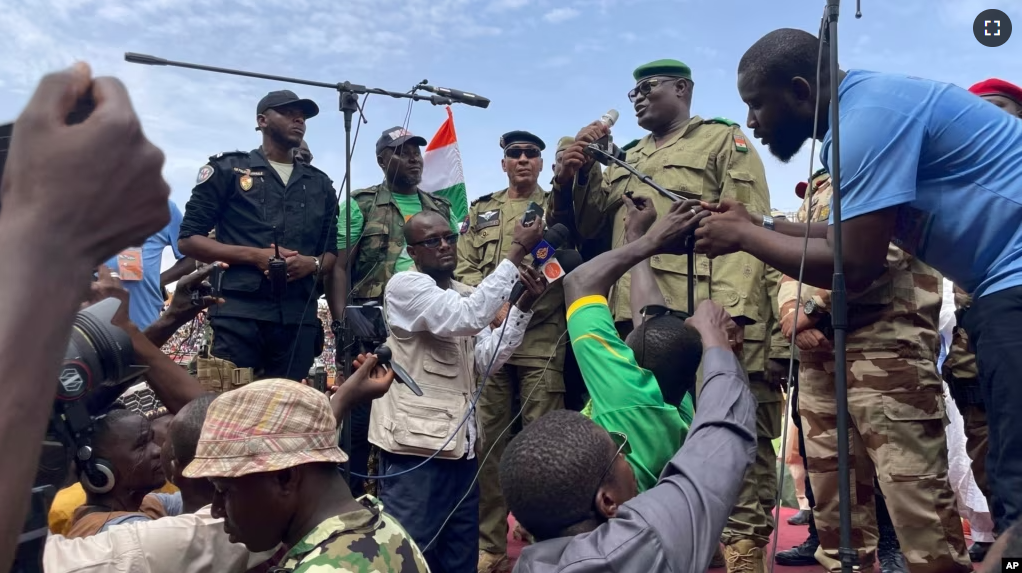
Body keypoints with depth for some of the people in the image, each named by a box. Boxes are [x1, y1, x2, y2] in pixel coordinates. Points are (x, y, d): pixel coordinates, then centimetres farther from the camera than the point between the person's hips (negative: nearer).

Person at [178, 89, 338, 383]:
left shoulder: (320, 184, 19)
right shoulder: (227, 169, 9)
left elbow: (333, 252, 19)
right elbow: (188, 239, 4)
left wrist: (312, 264, -6)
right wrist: (254, 255, -10)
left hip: (300, 317, 3)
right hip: (240, 312, -3)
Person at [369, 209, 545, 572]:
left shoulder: (465, 295, 16)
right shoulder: (405, 285, -7)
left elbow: (487, 360, 7)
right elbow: (467, 318, -23)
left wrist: (523, 306, -4)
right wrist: (516, 251, -21)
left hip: (461, 441, 8)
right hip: (416, 441, -7)